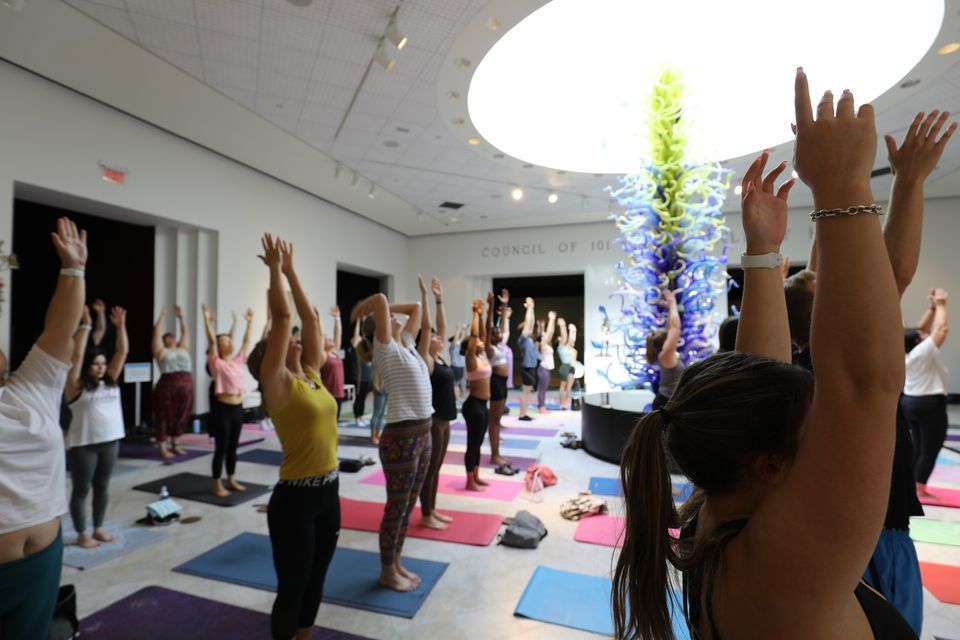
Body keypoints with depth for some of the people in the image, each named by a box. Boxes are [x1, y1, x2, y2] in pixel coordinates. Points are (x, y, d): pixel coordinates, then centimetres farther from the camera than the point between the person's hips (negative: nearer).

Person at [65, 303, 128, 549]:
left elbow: (122, 352, 3)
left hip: (110, 441, 5)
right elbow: (77, 355, -17)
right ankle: (82, 534, 21)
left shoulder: (110, 381, 6)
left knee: (102, 486, 15)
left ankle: (98, 528, 29)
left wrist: (120, 326, -1)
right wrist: (85, 326, -17)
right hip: (83, 444, -5)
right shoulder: (77, 386, -7)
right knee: (81, 490, 9)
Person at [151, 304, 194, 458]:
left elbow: (185, 332, 19)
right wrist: (162, 316, 0)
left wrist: (180, 317, 15)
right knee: (165, 417, 0)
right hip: (167, 387, -5)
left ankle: (176, 446, 22)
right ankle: (163, 448, 8)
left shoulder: (183, 349, 18)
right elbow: (156, 333, -1)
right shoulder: (162, 351, 5)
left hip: (186, 387, 5)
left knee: (181, 417, 10)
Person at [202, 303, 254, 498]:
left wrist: (249, 322, 16)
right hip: (222, 408, -6)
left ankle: (231, 480, 27)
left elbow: (246, 341, 13)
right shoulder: (216, 363, -7)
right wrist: (207, 321, -21)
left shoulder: (238, 361, 9)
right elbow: (212, 341, -17)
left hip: (238, 407, 6)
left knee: (233, 447, 15)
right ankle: (217, 485, 15)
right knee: (221, 448, 3)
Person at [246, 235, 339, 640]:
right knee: (292, 588, 11)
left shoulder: (313, 376, 6)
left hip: (328, 492, 7)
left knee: (314, 581, 23)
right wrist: (275, 268, -10)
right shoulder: (279, 384, -12)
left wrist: (291, 271, 11)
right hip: (294, 499, -7)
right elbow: (282, 317, -17)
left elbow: (310, 319, 7)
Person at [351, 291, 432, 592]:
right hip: (401, 436, -8)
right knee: (396, 507, 8)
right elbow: (380, 300, -19)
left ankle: (397, 563, 36)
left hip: (423, 433, 8)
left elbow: (416, 308, 20)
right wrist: (362, 309, -1)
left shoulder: (407, 345, 13)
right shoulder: (386, 349, -8)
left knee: (408, 506, 19)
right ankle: (387, 571, 26)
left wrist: (389, 308, 16)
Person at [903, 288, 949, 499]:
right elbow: (941, 329, -10)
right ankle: (920, 488, 0)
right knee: (930, 449, -2)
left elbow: (922, 328, 16)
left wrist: (932, 307, 12)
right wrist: (940, 305, 1)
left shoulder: (908, 353, 6)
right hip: (930, 404, -8)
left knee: (919, 446, 14)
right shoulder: (924, 351, -15)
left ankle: (915, 485, 18)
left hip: (911, 403, 8)